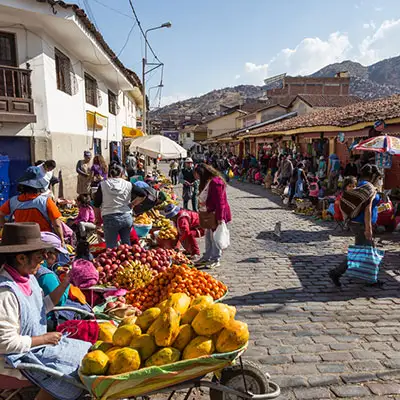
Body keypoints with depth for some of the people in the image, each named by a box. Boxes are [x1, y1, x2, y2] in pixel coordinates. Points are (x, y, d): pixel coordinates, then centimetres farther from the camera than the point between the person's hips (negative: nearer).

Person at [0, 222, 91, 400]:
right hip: (19, 356, -9)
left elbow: (42, 307, 8)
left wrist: (65, 284, -2)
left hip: (36, 343, 9)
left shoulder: (28, 277, -3)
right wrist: (44, 339, -16)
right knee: (77, 373, -10)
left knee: (86, 353, 8)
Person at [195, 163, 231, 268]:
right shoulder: (207, 182, 12)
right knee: (208, 236, 17)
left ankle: (216, 260, 9)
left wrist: (219, 217, -24)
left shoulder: (215, 182, -21)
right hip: (209, 214, 10)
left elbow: (220, 202, -23)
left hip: (216, 215, -10)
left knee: (215, 237, -2)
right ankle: (207, 257, 30)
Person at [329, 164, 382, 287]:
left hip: (355, 222, 10)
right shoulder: (370, 188, -14)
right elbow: (367, 209, -21)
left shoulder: (360, 185, 15)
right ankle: (336, 273, 2)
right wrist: (368, 228, -22)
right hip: (362, 225, -10)